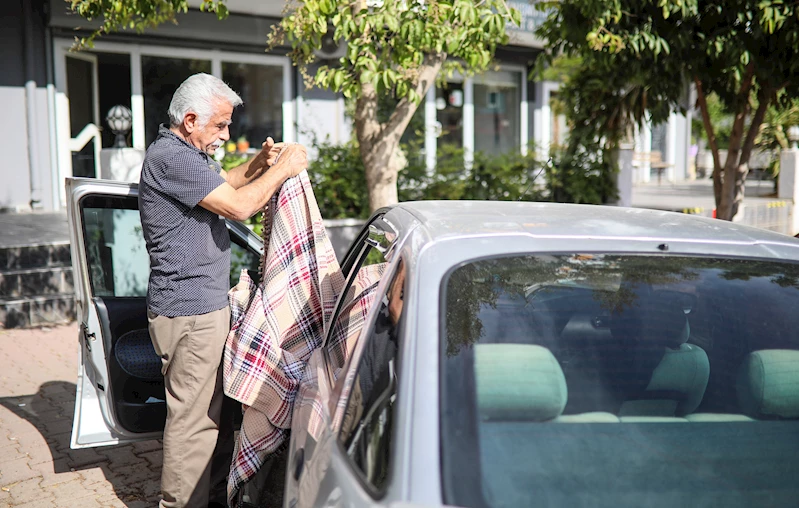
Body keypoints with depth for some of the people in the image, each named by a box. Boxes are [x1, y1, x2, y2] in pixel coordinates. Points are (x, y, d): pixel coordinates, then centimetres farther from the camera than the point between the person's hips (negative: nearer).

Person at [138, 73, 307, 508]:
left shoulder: (182, 154, 16)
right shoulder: (171, 157, -19)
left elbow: (222, 185, 31)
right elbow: (239, 206, -24)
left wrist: (259, 163, 13)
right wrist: (282, 168, -11)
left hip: (201, 304, 11)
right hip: (189, 311, -11)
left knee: (208, 406, 20)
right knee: (192, 416, -1)